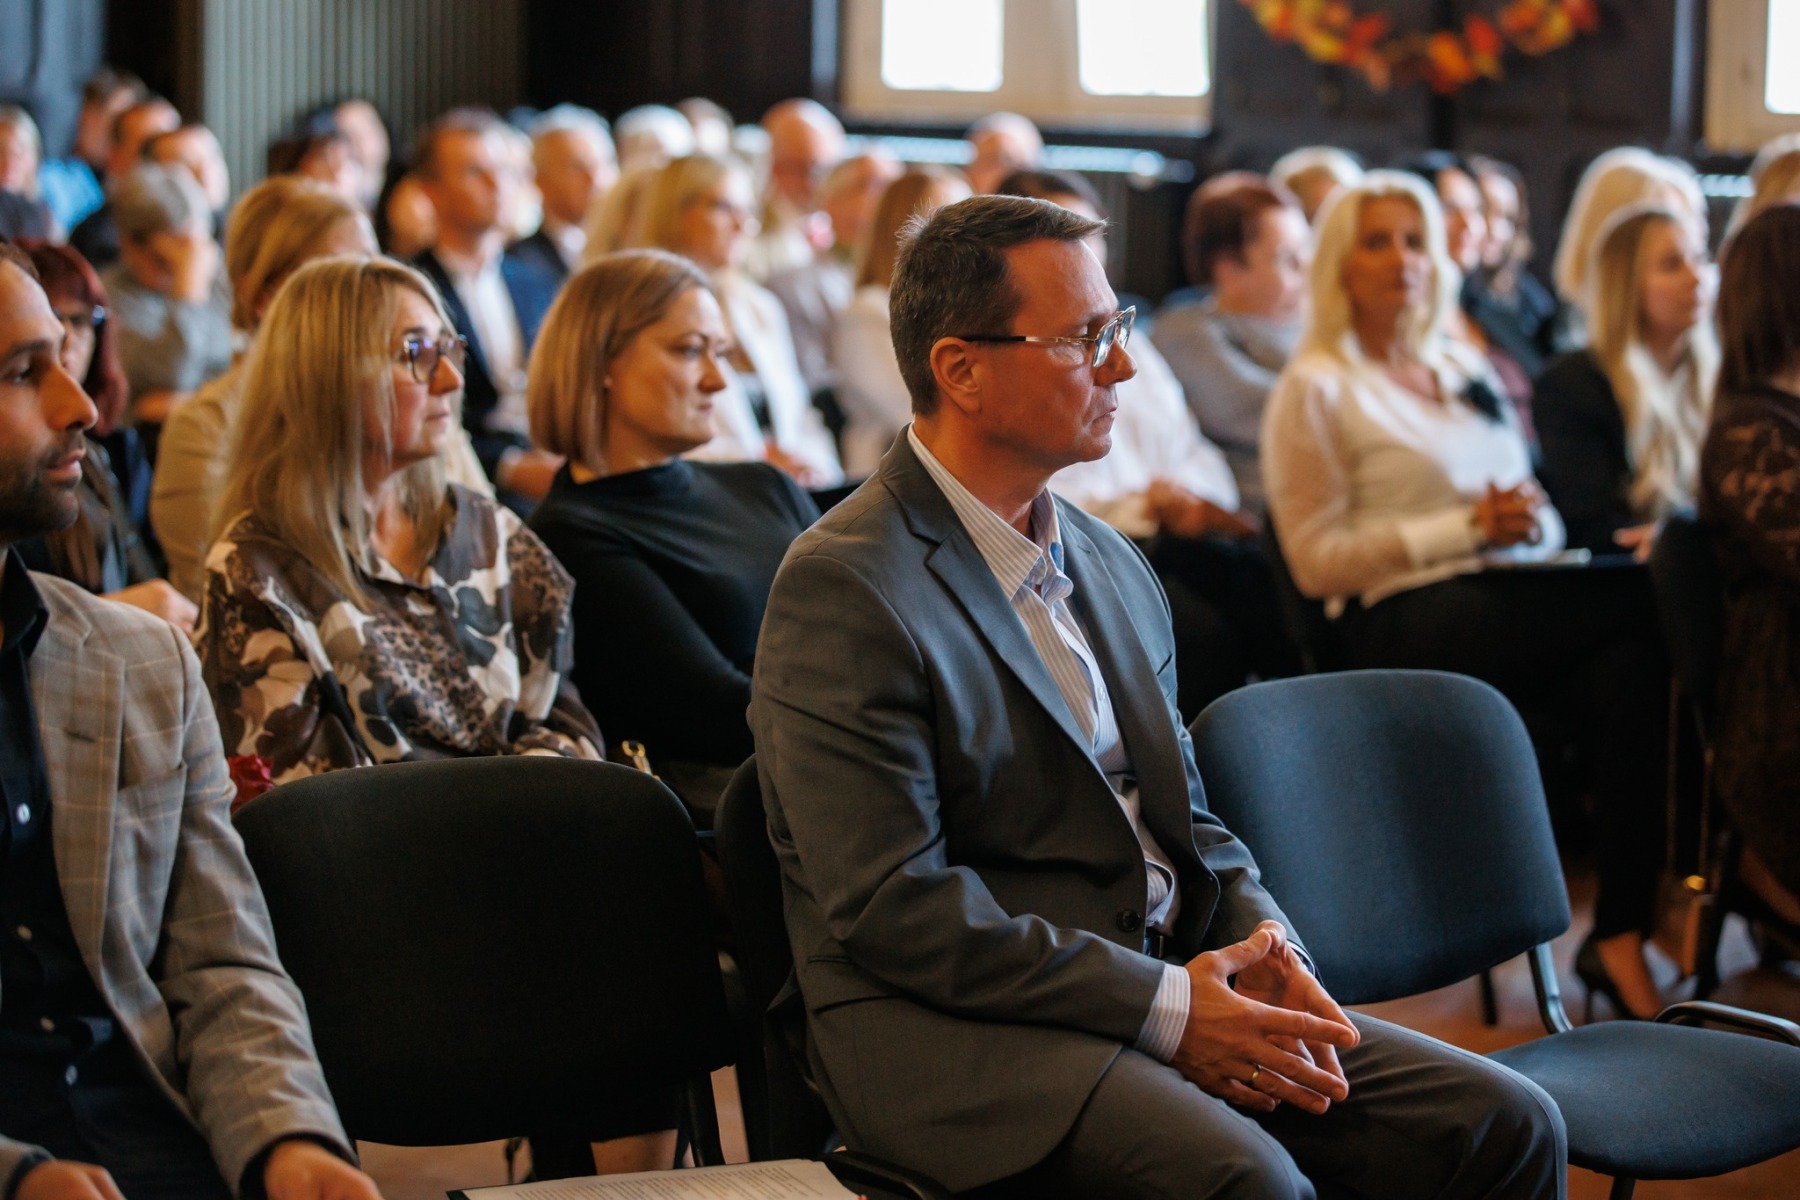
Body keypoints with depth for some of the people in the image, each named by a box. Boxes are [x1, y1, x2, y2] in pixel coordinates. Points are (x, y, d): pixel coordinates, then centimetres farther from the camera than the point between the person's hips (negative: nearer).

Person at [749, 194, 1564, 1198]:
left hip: (1171, 985, 8)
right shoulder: (843, 589, -11)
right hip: (954, 1034, -8)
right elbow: (892, 907, -16)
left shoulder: (1116, 568, 16)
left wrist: (1263, 946, 0)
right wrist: (1161, 1009, -18)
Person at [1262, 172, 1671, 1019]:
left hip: (1512, 604, 6)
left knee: (1631, 670, -31)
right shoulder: (1314, 389, 5)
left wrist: (1532, 524, 0)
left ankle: (1622, 937, -30)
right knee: (1654, 605, -27)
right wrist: (1468, 527, -10)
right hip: (1406, 623, -6)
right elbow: (1316, 562, -4)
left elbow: (1541, 525, 26)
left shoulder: (1463, 369, 25)